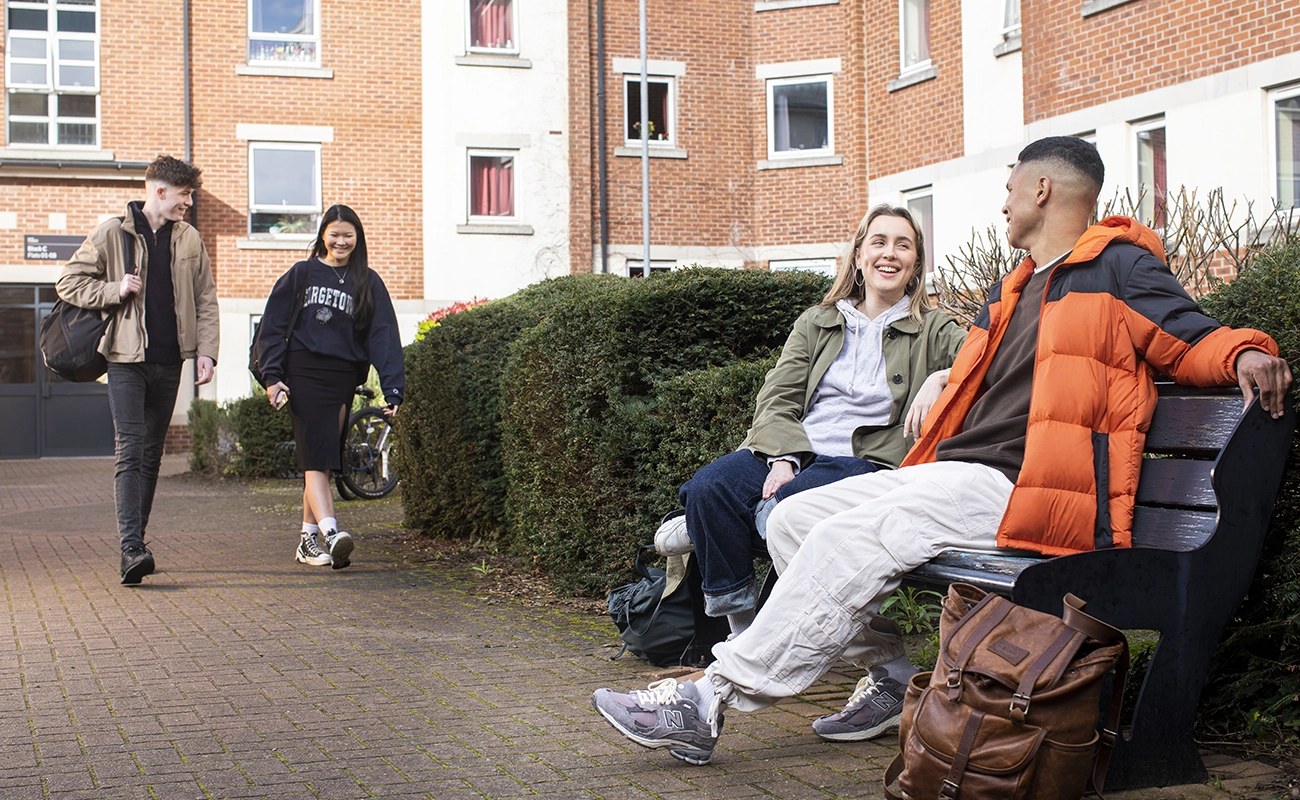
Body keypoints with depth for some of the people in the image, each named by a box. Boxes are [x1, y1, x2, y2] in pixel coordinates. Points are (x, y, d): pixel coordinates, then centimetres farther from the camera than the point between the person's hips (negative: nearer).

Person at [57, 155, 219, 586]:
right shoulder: (112, 234, -1)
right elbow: (68, 282, 2)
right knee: (129, 451, -13)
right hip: (127, 359, -4)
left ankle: (137, 540, 19)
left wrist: (206, 351, 2)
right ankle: (131, 549, -21)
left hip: (168, 361, 4)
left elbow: (205, 300, 13)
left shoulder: (189, 240, 11)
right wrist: (117, 290, -12)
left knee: (151, 454, 10)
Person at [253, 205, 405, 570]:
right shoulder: (301, 274, 10)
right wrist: (272, 376, -3)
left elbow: (384, 336, 3)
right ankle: (331, 534, -27)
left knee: (322, 459, 6)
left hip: (343, 379, 2)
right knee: (315, 458, -13)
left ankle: (308, 540, 16)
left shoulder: (368, 282, 11)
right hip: (303, 374, -2)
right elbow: (273, 327, 8)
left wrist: (393, 389, -8)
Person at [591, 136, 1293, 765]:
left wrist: (1245, 352, -18)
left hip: (1014, 488, -10)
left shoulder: (1117, 265, 4)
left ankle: (713, 697, -24)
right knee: (793, 519, -2)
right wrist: (941, 380, 21)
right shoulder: (1013, 288, 30)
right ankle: (890, 677, 1)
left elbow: (1189, 340, 1)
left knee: (845, 540, -27)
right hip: (953, 470, 10)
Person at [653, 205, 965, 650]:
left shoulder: (933, 331, 13)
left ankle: (702, 533, -7)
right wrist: (782, 458, -12)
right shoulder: (815, 324, 20)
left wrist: (940, 378, -26)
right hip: (791, 450, 3)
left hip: (863, 461, -3)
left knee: (785, 509, -37)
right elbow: (776, 399, 7)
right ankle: (738, 624, -17)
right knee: (709, 488, -27)